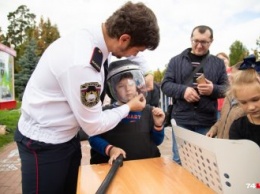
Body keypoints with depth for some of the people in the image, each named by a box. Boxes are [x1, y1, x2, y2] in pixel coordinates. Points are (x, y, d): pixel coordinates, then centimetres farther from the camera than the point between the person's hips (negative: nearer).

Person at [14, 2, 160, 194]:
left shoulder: (96, 37, -7)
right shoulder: (82, 63, -34)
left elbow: (132, 52, 16)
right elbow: (93, 126, -22)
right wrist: (128, 108, -8)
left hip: (68, 135, 8)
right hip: (44, 143, -8)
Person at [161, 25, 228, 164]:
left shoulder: (218, 63, 10)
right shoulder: (176, 60, 5)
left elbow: (226, 88, 7)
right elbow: (165, 85, 0)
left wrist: (213, 89, -15)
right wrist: (183, 90, -19)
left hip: (207, 122, 2)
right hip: (181, 120, -1)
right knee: (180, 160, 10)